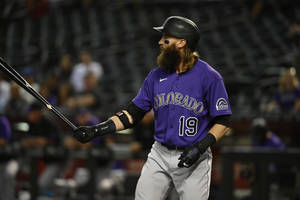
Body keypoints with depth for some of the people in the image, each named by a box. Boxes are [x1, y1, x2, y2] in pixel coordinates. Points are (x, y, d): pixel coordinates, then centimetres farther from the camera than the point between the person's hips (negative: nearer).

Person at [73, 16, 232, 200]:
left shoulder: (209, 77, -9)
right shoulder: (157, 75, 6)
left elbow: (223, 122, -7)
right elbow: (133, 114, 10)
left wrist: (200, 148, -20)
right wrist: (97, 130, 0)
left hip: (193, 160, -4)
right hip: (160, 155, 5)